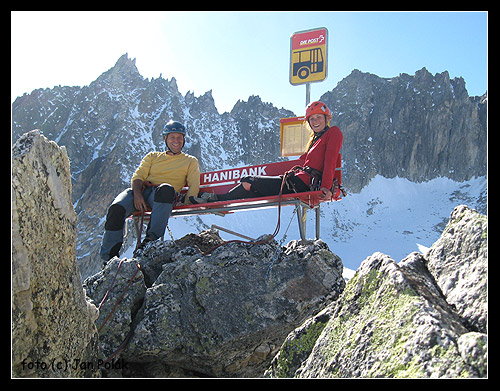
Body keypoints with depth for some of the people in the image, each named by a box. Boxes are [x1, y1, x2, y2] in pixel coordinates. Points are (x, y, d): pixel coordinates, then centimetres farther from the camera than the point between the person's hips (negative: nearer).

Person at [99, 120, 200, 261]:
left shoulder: (190, 161, 24)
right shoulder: (153, 156, 29)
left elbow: (194, 186, 10)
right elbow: (137, 176, 15)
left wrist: (187, 203, -11)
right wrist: (137, 193, -9)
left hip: (161, 197, -2)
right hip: (142, 191, 3)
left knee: (166, 189, -42)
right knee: (116, 208, -30)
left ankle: (152, 238, -44)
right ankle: (109, 256, -21)